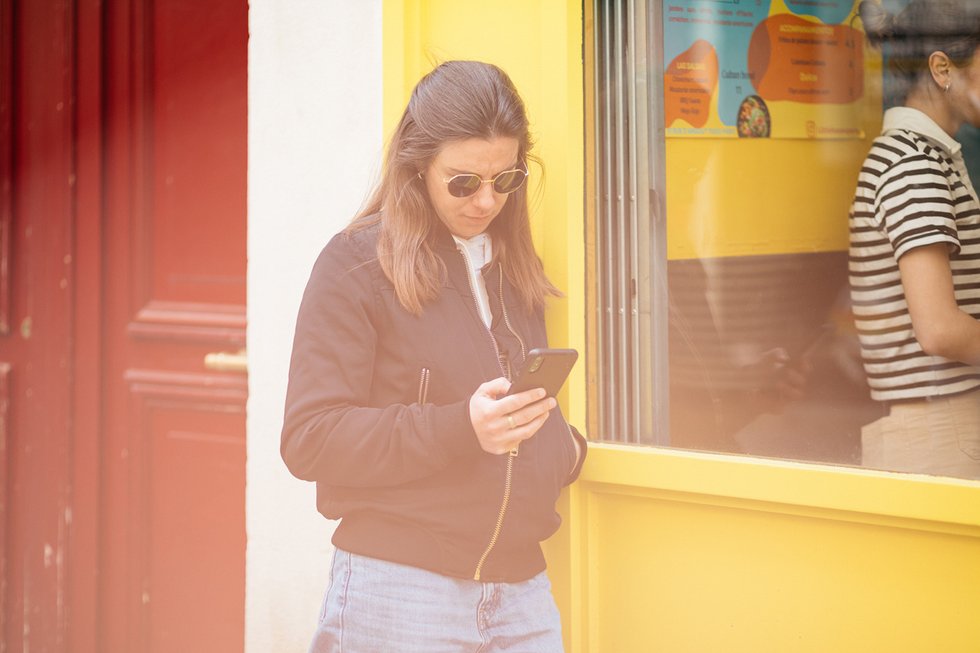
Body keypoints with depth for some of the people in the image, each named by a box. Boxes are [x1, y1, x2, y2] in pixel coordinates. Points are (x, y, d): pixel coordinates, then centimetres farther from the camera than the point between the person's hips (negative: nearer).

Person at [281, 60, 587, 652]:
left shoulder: (514, 269, 15)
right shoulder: (356, 264, -4)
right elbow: (309, 440, -11)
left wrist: (562, 445, 5)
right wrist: (459, 427, -22)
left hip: (522, 590, 6)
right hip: (402, 593, -5)